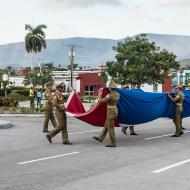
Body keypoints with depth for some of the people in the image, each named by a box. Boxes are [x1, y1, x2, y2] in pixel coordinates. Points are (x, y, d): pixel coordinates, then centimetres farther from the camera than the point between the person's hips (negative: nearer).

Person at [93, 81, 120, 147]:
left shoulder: (109, 96, -22)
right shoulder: (117, 94, 2)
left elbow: (101, 101, -15)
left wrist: (100, 94, 1)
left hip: (111, 112, -9)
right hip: (115, 111, 9)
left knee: (110, 128, 0)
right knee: (106, 125, 21)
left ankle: (112, 143, 5)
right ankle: (100, 138, 34)